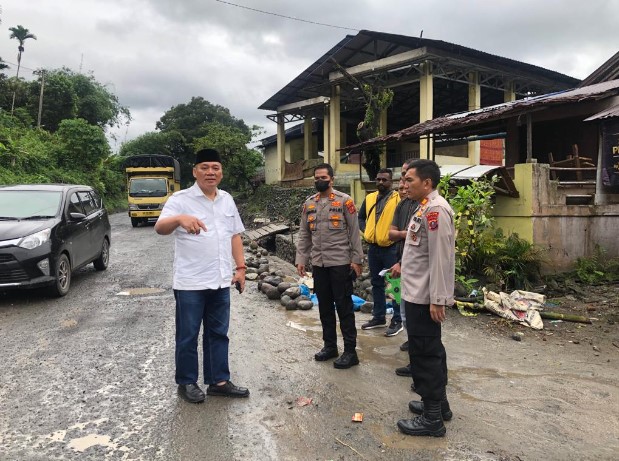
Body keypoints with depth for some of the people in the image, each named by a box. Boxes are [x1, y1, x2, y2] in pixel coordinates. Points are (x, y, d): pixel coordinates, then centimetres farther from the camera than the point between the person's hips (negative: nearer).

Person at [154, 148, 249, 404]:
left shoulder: (227, 200, 10)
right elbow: (160, 227, -23)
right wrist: (180, 219, -44)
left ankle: (219, 381, 26)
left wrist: (240, 267, 9)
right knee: (188, 335, 8)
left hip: (220, 282, 5)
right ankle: (186, 383, 23)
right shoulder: (180, 199, -8)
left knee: (218, 334, 14)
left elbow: (235, 235, 15)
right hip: (190, 283, -5)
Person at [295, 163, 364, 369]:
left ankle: (350, 351, 9)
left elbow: (354, 232, -5)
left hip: (340, 262, -5)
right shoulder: (309, 203, 10)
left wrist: (356, 259, -9)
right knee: (324, 306, 13)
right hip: (318, 263, 5)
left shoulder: (344, 201, -4)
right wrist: (300, 259, 5)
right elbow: (304, 234, 11)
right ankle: (330, 346, 26)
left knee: (344, 306, 1)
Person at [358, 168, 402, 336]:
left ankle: (397, 321, 11)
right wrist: (365, 231, 7)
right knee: (376, 284, 15)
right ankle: (379, 317, 28)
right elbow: (361, 217, 21)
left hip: (391, 248, -6)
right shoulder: (369, 198, 10)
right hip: (373, 247, 7)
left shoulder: (398, 198, -9)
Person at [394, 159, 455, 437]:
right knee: (430, 351, 18)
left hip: (424, 298, -10)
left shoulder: (435, 209, -18)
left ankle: (432, 418, 10)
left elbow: (440, 257, -22)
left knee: (424, 354, -2)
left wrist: (438, 299, -22)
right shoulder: (425, 207, 14)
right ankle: (438, 403, 32)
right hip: (419, 294, 10)